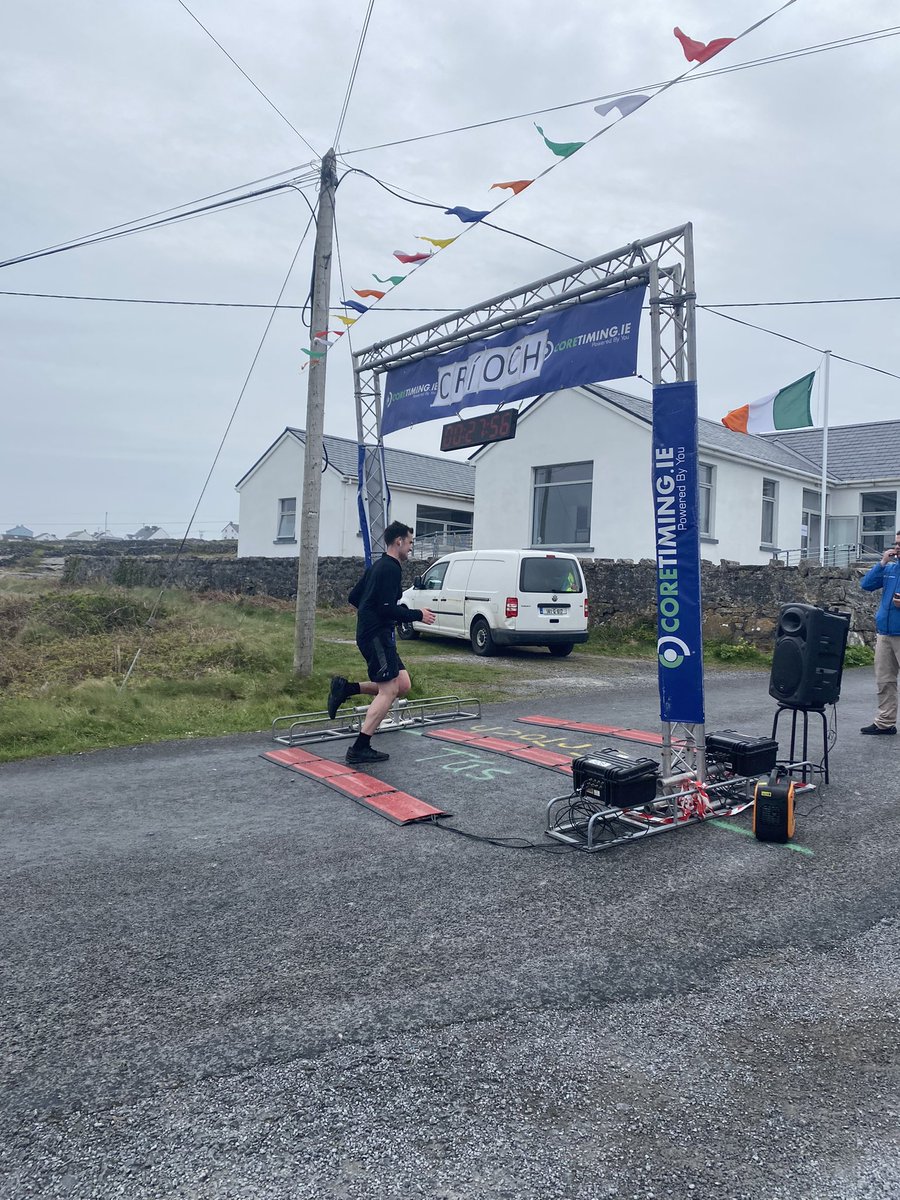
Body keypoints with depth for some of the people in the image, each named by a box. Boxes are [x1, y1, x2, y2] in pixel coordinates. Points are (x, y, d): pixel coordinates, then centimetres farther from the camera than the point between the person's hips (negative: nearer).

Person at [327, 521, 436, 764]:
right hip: (377, 635, -10)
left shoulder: (378, 566, 18)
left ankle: (346, 688, 5)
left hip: (372, 633, 10)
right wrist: (418, 615, -10)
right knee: (389, 691, -9)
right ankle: (360, 749, -7)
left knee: (403, 685, 8)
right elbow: (387, 608, -21)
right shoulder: (390, 569, -13)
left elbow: (353, 597, 23)